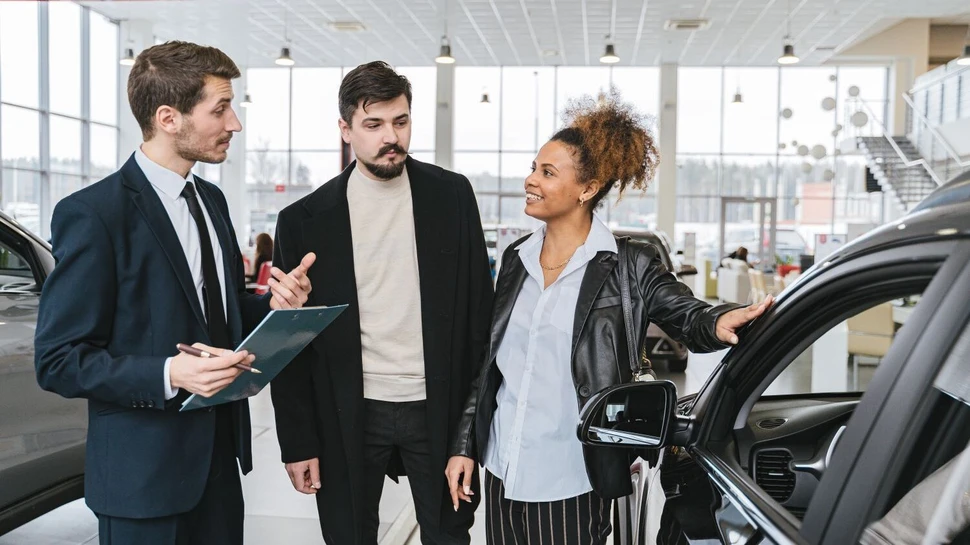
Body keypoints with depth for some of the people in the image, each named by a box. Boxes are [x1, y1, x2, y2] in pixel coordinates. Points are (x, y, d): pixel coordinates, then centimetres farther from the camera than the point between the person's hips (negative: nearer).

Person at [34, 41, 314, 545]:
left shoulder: (211, 200, 9)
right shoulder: (92, 214, -15)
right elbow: (58, 361, -14)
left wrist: (274, 305, -3)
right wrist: (168, 375, -28)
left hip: (219, 455, 7)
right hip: (145, 471, -7)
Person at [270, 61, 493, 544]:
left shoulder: (452, 195, 0)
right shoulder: (305, 219, -3)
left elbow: (478, 306, 4)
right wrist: (299, 442, -1)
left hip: (438, 408, 1)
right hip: (347, 417, 0)